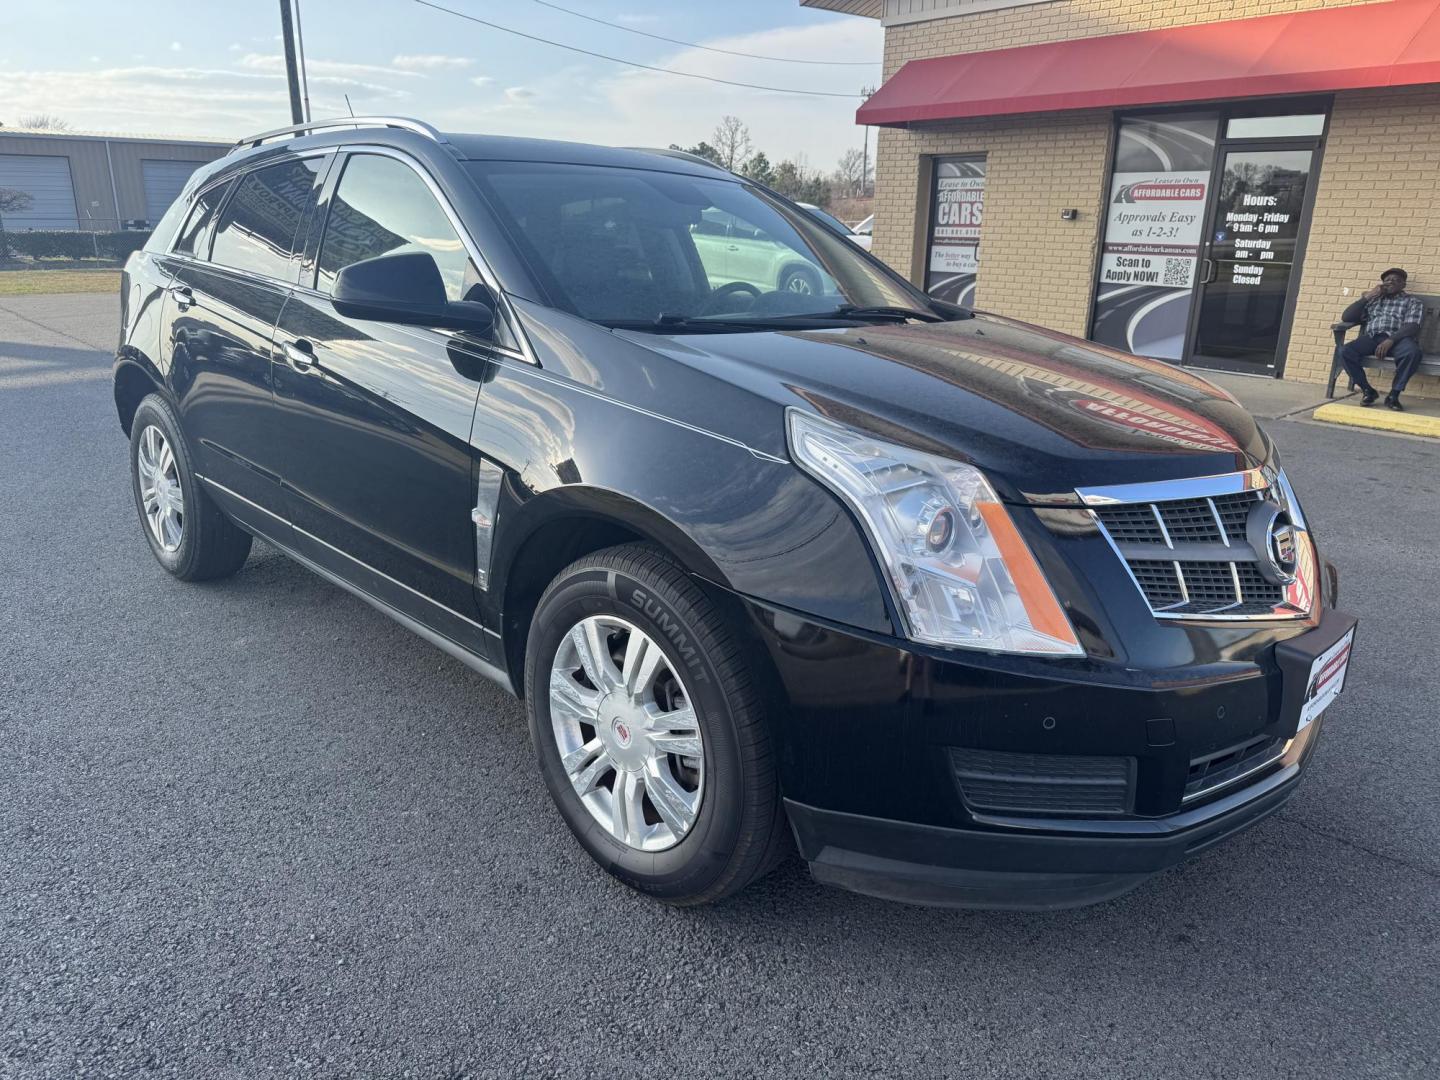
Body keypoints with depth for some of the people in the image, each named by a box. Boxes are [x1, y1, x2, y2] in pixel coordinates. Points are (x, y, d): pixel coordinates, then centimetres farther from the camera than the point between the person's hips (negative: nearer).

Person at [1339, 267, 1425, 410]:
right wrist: (1368, 296, 5)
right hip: (1371, 337, 2)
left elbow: (1412, 327, -2)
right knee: (1346, 352, -30)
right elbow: (1346, 317, 13)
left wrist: (1391, 340, -21)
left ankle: (1394, 394, -23)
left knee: (1412, 352, -38)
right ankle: (1368, 390, -13)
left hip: (1398, 339, -2)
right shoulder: (1373, 300, 26)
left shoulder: (1413, 302, 16)